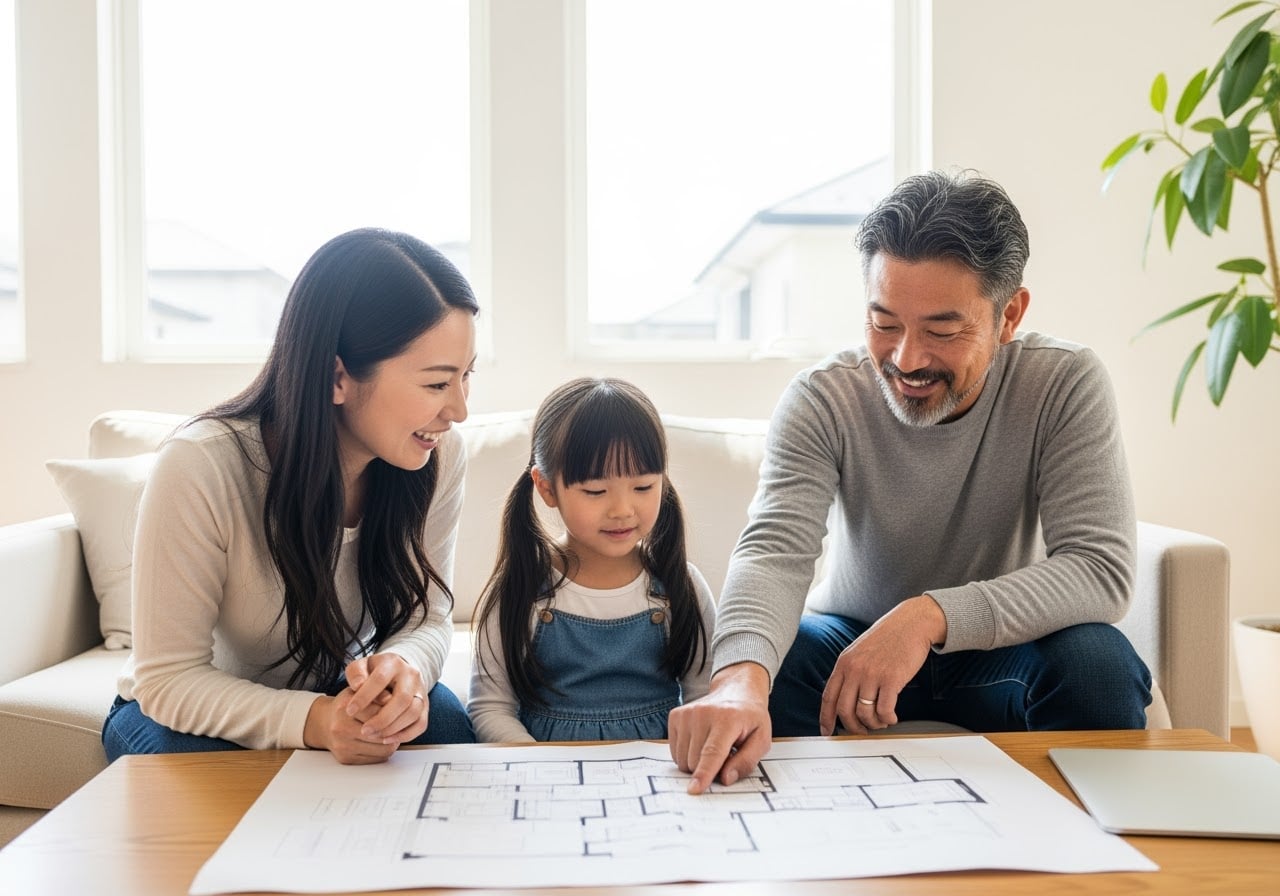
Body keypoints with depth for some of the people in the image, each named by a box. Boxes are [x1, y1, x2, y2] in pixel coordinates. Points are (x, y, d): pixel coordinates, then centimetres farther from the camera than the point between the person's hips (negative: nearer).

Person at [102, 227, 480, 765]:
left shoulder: (439, 455, -19)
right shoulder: (199, 468, -31)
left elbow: (428, 617, -10)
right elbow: (168, 680, -25)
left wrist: (404, 666, -36)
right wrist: (310, 720, -43)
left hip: (336, 694, 3)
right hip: (187, 712, -3)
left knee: (443, 725, -26)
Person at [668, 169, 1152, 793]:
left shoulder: (1065, 384, -18)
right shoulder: (821, 399, -19)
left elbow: (1102, 570, -26)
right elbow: (774, 549, -32)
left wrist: (930, 615, -41)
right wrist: (741, 677, -54)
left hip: (998, 649, 1)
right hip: (853, 639, 0)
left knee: (1098, 661, -30)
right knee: (771, 659, -30)